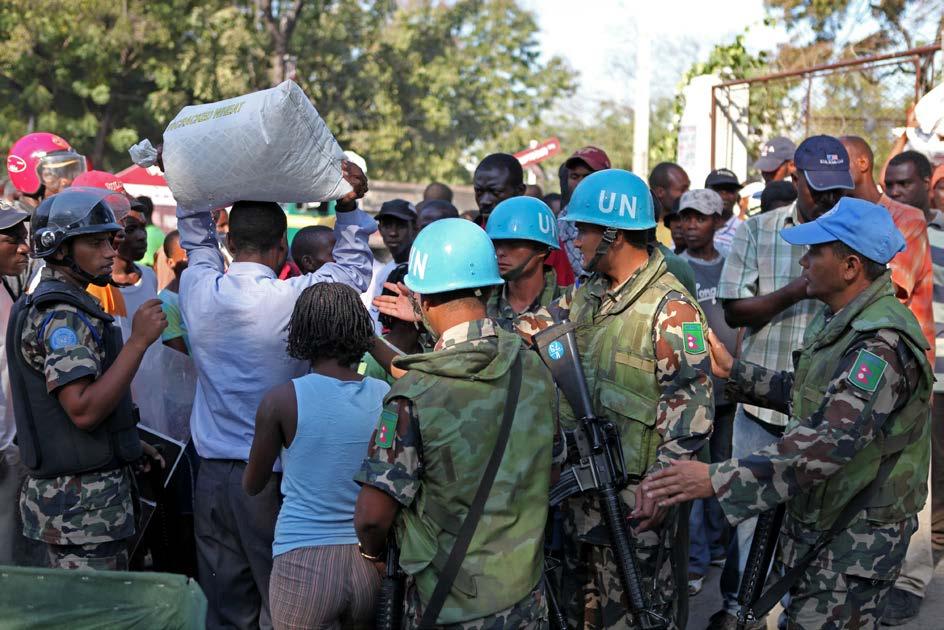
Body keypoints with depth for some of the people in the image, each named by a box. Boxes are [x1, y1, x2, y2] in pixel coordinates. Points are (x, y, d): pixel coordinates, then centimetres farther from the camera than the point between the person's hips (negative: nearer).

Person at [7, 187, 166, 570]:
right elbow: (84, 410, -27)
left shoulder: (59, 306, 16)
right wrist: (138, 341, -25)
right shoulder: (60, 316, -18)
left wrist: (128, 443, 22)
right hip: (83, 500, -11)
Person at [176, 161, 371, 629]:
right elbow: (354, 266, 3)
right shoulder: (294, 298, -14)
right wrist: (348, 205, 2)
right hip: (273, 478, -4)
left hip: (212, 476, 4)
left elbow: (196, 239, 20)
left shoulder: (199, 290, -3)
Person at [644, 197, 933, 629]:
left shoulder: (882, 344, -26)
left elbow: (830, 443, -37)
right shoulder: (839, 319, 8)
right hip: (814, 522, 10)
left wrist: (719, 480, -41)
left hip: (857, 536, -10)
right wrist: (733, 371, 8)